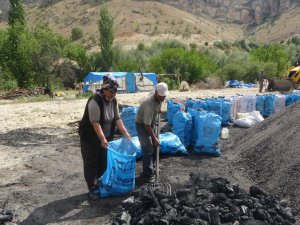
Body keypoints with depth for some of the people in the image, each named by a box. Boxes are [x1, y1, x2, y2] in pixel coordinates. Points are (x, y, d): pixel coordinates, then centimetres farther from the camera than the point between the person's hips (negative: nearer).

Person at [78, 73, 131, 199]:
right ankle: (92, 189, 18)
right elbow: (95, 123, -29)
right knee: (91, 164, 4)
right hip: (90, 138, -7)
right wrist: (103, 139, -35)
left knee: (104, 163, 14)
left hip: (105, 138, 7)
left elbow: (117, 118, -1)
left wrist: (125, 133, -10)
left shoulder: (113, 101, -2)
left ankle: (98, 184, 32)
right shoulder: (95, 101, -25)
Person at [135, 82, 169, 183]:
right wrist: (154, 138, -27)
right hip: (142, 124, -8)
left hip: (150, 123, 9)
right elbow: (147, 125, -32)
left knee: (154, 146, 15)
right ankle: (148, 175, -2)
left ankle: (151, 167, 31)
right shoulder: (150, 104, -36)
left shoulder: (159, 98, -11)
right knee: (148, 149, -10)